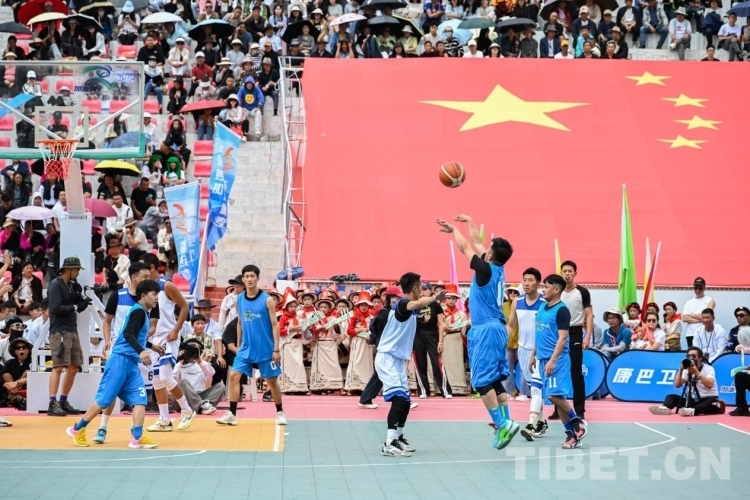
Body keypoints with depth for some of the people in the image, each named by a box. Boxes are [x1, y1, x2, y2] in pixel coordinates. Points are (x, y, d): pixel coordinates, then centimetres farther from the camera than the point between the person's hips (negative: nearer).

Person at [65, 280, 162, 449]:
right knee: (104, 399, -4)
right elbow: (128, 334, -24)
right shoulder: (138, 311, -10)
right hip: (121, 360, -9)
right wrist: (141, 351, -37)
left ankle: (137, 438, -11)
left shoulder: (143, 313, 18)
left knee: (140, 399, -4)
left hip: (131, 363, 9)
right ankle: (77, 429, 10)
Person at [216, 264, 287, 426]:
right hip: (246, 348, 4)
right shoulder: (239, 299, 3)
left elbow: (274, 324, -8)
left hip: (266, 349, -4)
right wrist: (238, 346, 13)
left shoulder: (267, 299, -9)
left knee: (272, 380, 6)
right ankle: (232, 414, -3)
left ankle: (280, 413, 23)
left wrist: (276, 349, -13)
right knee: (234, 376, -7)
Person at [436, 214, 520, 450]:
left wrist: (454, 230, 14)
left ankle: (502, 424, -14)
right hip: (496, 328, 9)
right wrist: (470, 222, 32)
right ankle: (505, 422, 5)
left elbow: (465, 248, -2)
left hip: (486, 330, -9)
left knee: (482, 381, -9)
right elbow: (477, 243, 22)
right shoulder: (498, 269, 8)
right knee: (495, 379, 9)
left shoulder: (486, 270, -13)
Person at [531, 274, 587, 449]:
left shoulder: (562, 310, -11)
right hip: (544, 359, 8)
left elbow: (562, 338, -16)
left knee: (555, 395, -15)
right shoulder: (542, 308, 13)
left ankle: (578, 423, 4)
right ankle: (571, 434, 10)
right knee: (556, 397, 6)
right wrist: (534, 355, 20)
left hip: (557, 359, -8)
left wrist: (552, 360, -23)